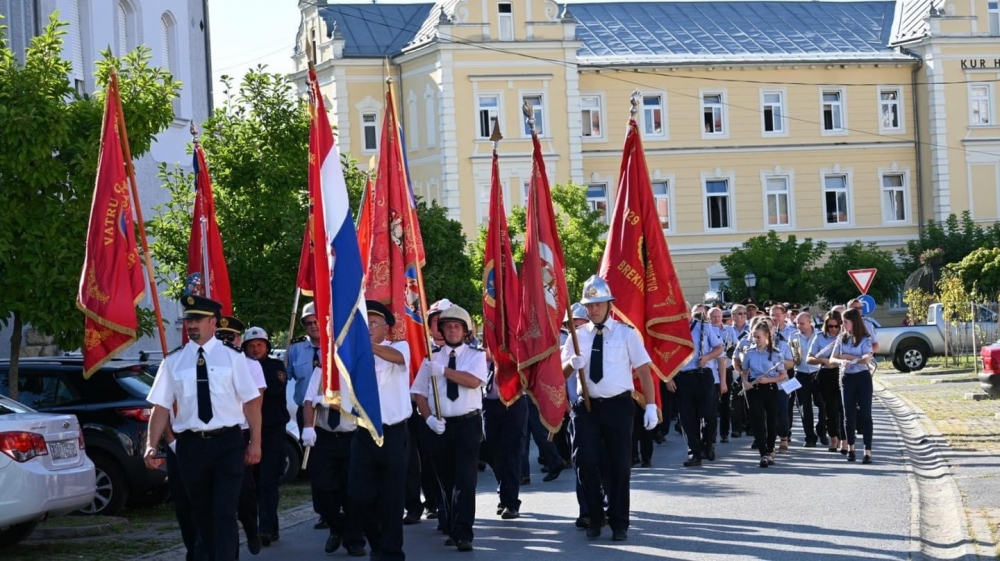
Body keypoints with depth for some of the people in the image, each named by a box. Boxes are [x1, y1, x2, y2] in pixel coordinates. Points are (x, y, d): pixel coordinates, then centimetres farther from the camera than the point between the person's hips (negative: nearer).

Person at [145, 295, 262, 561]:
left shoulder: (232, 358, 1)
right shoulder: (173, 361, 5)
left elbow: (252, 401, 1)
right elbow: (161, 406, 2)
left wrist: (255, 442, -4)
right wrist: (151, 446, -7)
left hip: (227, 443, -2)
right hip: (191, 445, 2)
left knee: (224, 512, -8)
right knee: (201, 513, 13)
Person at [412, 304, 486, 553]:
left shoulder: (476, 355, 2)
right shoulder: (432, 358, 8)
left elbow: (473, 381, -17)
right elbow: (419, 393, 7)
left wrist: (443, 371, -20)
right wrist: (429, 418, -7)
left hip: (468, 424, -3)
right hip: (440, 426, 3)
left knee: (465, 481, -10)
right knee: (446, 481, 12)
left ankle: (463, 534, -11)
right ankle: (451, 529, 24)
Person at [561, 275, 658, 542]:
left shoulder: (626, 334, -2)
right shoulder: (579, 335, 5)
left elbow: (643, 369, -3)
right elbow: (562, 373, 7)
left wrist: (650, 406, -11)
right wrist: (572, 364, -17)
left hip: (618, 406, -2)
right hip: (588, 406, 2)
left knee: (619, 466, 4)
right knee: (586, 462, -2)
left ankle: (619, 524, 17)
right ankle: (595, 518, 16)